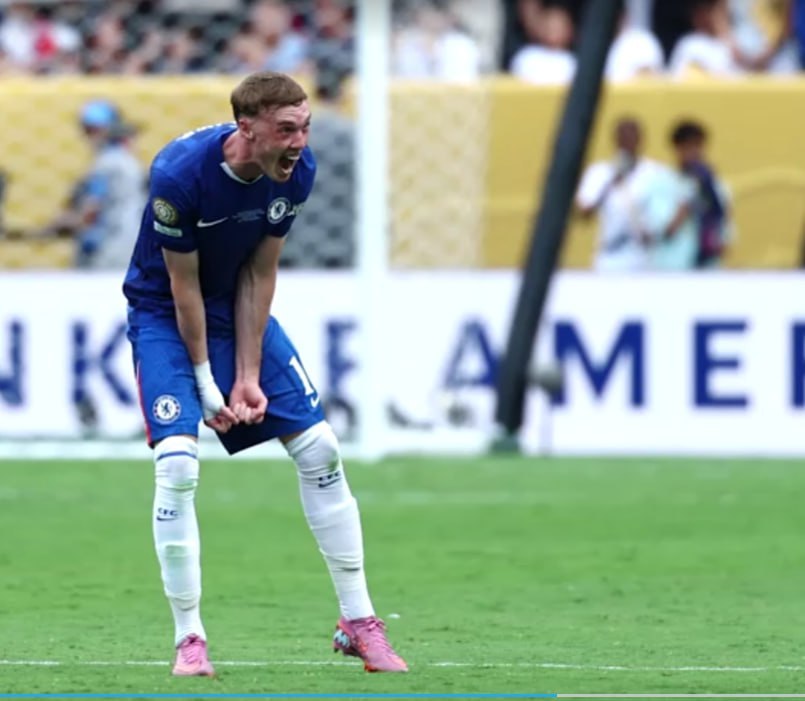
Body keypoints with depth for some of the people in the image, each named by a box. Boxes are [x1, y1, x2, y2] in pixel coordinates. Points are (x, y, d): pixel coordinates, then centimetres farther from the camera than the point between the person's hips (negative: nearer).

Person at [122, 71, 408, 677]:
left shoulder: (298, 171, -16)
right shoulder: (180, 174, -31)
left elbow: (259, 275, -8)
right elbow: (183, 285, -21)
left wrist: (249, 375, -10)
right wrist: (205, 383, -16)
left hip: (239, 310, 5)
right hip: (164, 315, -5)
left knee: (320, 447, 0)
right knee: (177, 462, -20)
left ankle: (358, 621, 10)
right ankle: (189, 638, -8)